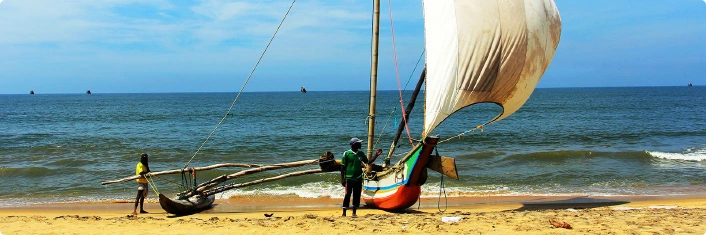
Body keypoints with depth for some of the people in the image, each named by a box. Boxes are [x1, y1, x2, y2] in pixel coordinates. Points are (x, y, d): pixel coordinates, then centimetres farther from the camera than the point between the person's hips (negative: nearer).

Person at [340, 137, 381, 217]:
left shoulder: (361, 153, 8)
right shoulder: (347, 153, -6)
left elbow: (368, 162, 15)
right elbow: (342, 167, -4)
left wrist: (376, 155, 4)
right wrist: (342, 178, -8)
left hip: (358, 178, 5)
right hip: (349, 178, -5)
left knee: (357, 196, 7)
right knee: (347, 195, -5)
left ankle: (354, 212, 17)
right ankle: (344, 213, 1)